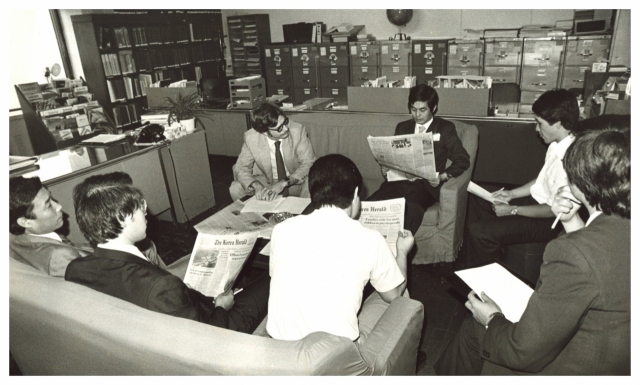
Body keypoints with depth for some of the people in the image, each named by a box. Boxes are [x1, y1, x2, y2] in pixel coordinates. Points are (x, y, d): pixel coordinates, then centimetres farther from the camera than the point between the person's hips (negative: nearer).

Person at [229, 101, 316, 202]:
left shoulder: (297, 130, -21)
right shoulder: (251, 138, -17)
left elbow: (309, 164, -19)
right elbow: (241, 168, -8)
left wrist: (283, 184, -33)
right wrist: (256, 186, -29)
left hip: (296, 182, -1)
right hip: (265, 181, 1)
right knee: (235, 189, -21)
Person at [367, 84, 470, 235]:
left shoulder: (445, 128, 11)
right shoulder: (402, 127, 22)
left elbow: (462, 160, 6)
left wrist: (442, 177, -12)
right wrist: (385, 168, 2)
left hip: (425, 185, -3)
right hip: (399, 181, 4)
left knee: (409, 210, -38)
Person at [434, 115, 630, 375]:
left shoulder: (574, 251, -35)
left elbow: (526, 353, -28)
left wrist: (492, 319, -8)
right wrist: (572, 224, -2)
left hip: (574, 370, -7)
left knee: (473, 329, 12)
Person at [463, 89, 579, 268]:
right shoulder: (557, 145, -1)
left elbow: (555, 210, -24)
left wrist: (512, 210, -16)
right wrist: (511, 194, 6)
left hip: (548, 221, -10)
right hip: (536, 199, 10)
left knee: (480, 231, -22)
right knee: (477, 199, 18)